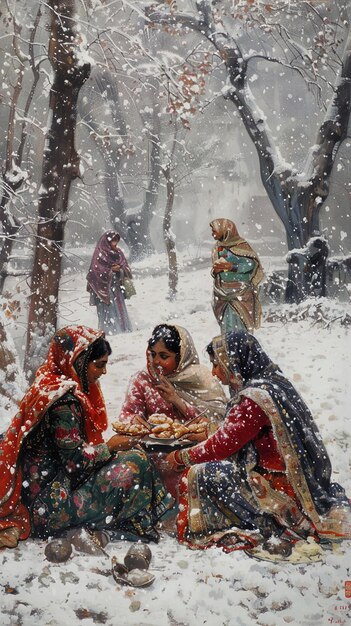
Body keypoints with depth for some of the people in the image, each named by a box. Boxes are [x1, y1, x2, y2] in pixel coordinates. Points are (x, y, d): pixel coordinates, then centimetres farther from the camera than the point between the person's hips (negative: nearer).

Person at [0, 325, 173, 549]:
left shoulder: (49, 385, 10)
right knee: (136, 462, -11)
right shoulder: (64, 398, -20)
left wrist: (107, 444, 8)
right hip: (49, 506, -10)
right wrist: (109, 447, -3)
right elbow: (76, 461, -19)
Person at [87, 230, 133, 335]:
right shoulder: (100, 254, -8)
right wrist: (110, 270, -16)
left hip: (116, 286, 6)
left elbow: (126, 267, 13)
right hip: (104, 287, -6)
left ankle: (124, 330, 9)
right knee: (107, 310, -8)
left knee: (120, 309, 6)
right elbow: (95, 271, -12)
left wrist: (120, 268, -10)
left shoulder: (118, 252, 11)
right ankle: (109, 331, -6)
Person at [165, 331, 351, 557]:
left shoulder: (254, 398, -20)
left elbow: (221, 446, -14)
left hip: (279, 490, -10)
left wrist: (180, 457, 1)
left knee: (196, 476, -11)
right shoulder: (276, 384, 10)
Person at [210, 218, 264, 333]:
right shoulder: (217, 247, 15)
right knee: (226, 327, 2)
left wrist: (230, 266, -16)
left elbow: (252, 263, -12)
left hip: (240, 293, -6)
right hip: (223, 294, 6)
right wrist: (214, 271, -5)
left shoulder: (240, 245, -5)